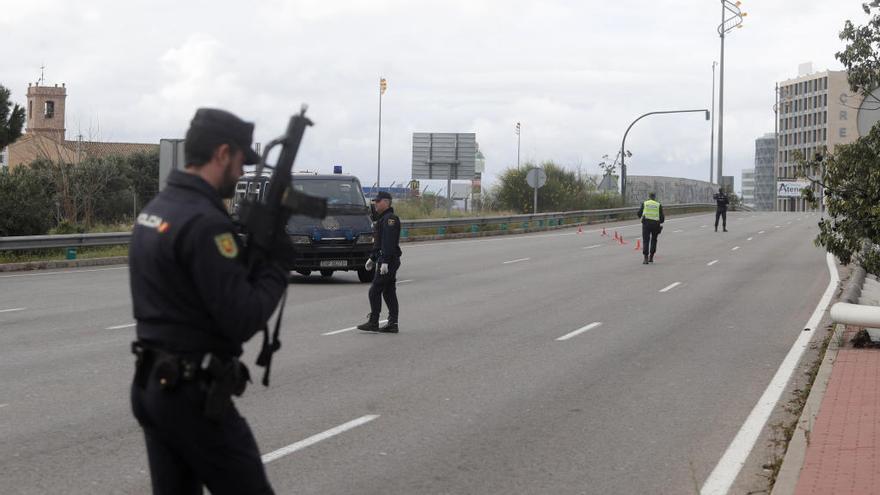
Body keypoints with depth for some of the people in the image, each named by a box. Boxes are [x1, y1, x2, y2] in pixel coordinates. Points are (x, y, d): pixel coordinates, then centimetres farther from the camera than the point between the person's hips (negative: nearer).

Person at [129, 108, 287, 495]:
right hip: (195, 396, -9)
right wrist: (274, 267, -5)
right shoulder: (205, 222, -20)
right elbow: (243, 320, -22)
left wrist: (249, 248, 4)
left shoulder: (155, 209, 10)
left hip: (150, 386, 9)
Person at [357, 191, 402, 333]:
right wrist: (372, 258, 25)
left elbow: (389, 242, -23)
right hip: (384, 260, 11)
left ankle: (373, 323, -6)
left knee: (375, 291, -8)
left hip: (388, 261, -11)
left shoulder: (390, 219, -15)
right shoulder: (382, 218, 20)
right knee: (389, 292, 9)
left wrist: (385, 262, -27)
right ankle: (392, 324, 10)